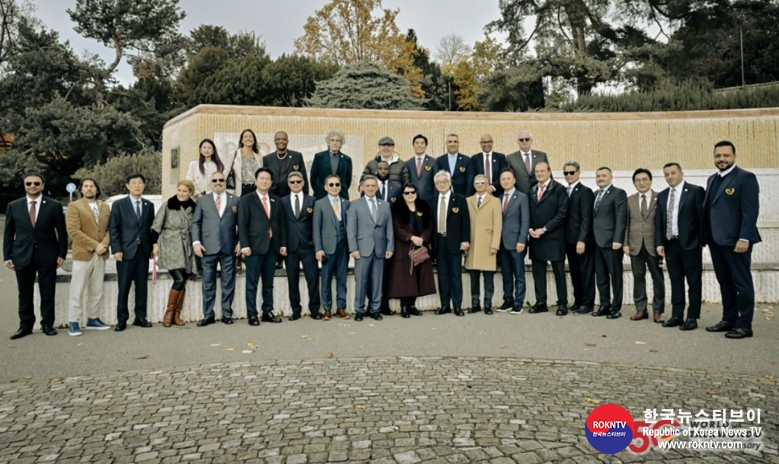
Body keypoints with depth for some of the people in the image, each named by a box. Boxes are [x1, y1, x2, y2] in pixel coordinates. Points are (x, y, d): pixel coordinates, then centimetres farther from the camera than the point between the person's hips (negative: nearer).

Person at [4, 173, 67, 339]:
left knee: (47, 293, 4)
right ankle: (25, 325, 18)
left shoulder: (54, 206, 1)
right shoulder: (13, 206, 6)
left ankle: (47, 324, 15)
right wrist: (7, 256, 3)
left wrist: (62, 253, -3)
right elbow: (8, 233, 8)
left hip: (47, 256, -1)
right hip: (22, 256, 2)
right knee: (25, 293, 8)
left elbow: (62, 232, 2)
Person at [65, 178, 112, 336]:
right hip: (83, 254, -5)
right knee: (77, 291, -1)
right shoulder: (74, 206, -3)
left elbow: (110, 228, 9)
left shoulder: (105, 207, 12)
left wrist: (104, 244, -10)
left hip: (101, 255, 5)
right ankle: (73, 323, 6)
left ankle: (93, 319, 20)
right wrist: (94, 245, -16)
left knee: (96, 291, 11)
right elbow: (73, 231, -12)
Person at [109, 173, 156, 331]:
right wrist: (116, 249, -10)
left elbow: (151, 228, 12)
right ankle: (122, 319, 8)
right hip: (126, 251, -3)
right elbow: (113, 229, -2)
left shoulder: (149, 205, 12)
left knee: (142, 286, 6)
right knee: (123, 287, 1)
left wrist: (153, 247, 4)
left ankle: (140, 317, 14)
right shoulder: (119, 204, 2)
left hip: (144, 251, 3)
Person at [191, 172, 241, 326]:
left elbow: (240, 223, 7)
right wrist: (196, 242, -5)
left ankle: (227, 314, 13)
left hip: (229, 247, 0)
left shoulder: (235, 200, 11)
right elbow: (196, 223, 7)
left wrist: (240, 241, -2)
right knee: (208, 283, 4)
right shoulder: (203, 201, 13)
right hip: (208, 248, 1)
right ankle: (208, 315, 11)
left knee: (228, 282, 4)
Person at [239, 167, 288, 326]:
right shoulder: (246, 200, 3)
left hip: (272, 246, 4)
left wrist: (283, 244, 5)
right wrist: (244, 245, -14)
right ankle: (252, 314, 4)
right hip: (254, 246, -4)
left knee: (269, 283, 9)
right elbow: (242, 225, -4)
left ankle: (268, 312, 15)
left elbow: (282, 224, 14)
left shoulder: (277, 201, 16)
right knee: (252, 283, -1)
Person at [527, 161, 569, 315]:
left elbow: (562, 213, -10)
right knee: (538, 272, 7)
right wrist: (531, 229, -4)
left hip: (554, 237, -5)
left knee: (559, 272, 2)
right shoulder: (532, 191, 14)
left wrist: (544, 229, -14)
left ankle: (562, 304, 10)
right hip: (536, 238, 5)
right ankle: (541, 302, 15)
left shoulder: (559, 189, -3)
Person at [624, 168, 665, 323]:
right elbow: (626, 224, 9)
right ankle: (641, 309, 14)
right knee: (638, 277, 6)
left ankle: (657, 311, 11)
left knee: (658, 278, 3)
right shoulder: (630, 200, 10)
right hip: (635, 244, 3)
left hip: (654, 244, -3)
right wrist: (625, 243, 1)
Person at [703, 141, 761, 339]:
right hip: (716, 240, 7)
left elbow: (751, 211, -13)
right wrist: (706, 236, 10)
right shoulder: (712, 180, 16)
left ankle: (744, 325, 7)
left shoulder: (745, 177, -6)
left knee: (741, 282, 0)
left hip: (736, 240, -7)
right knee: (725, 282, 12)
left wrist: (744, 238, -19)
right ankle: (729, 319, 20)